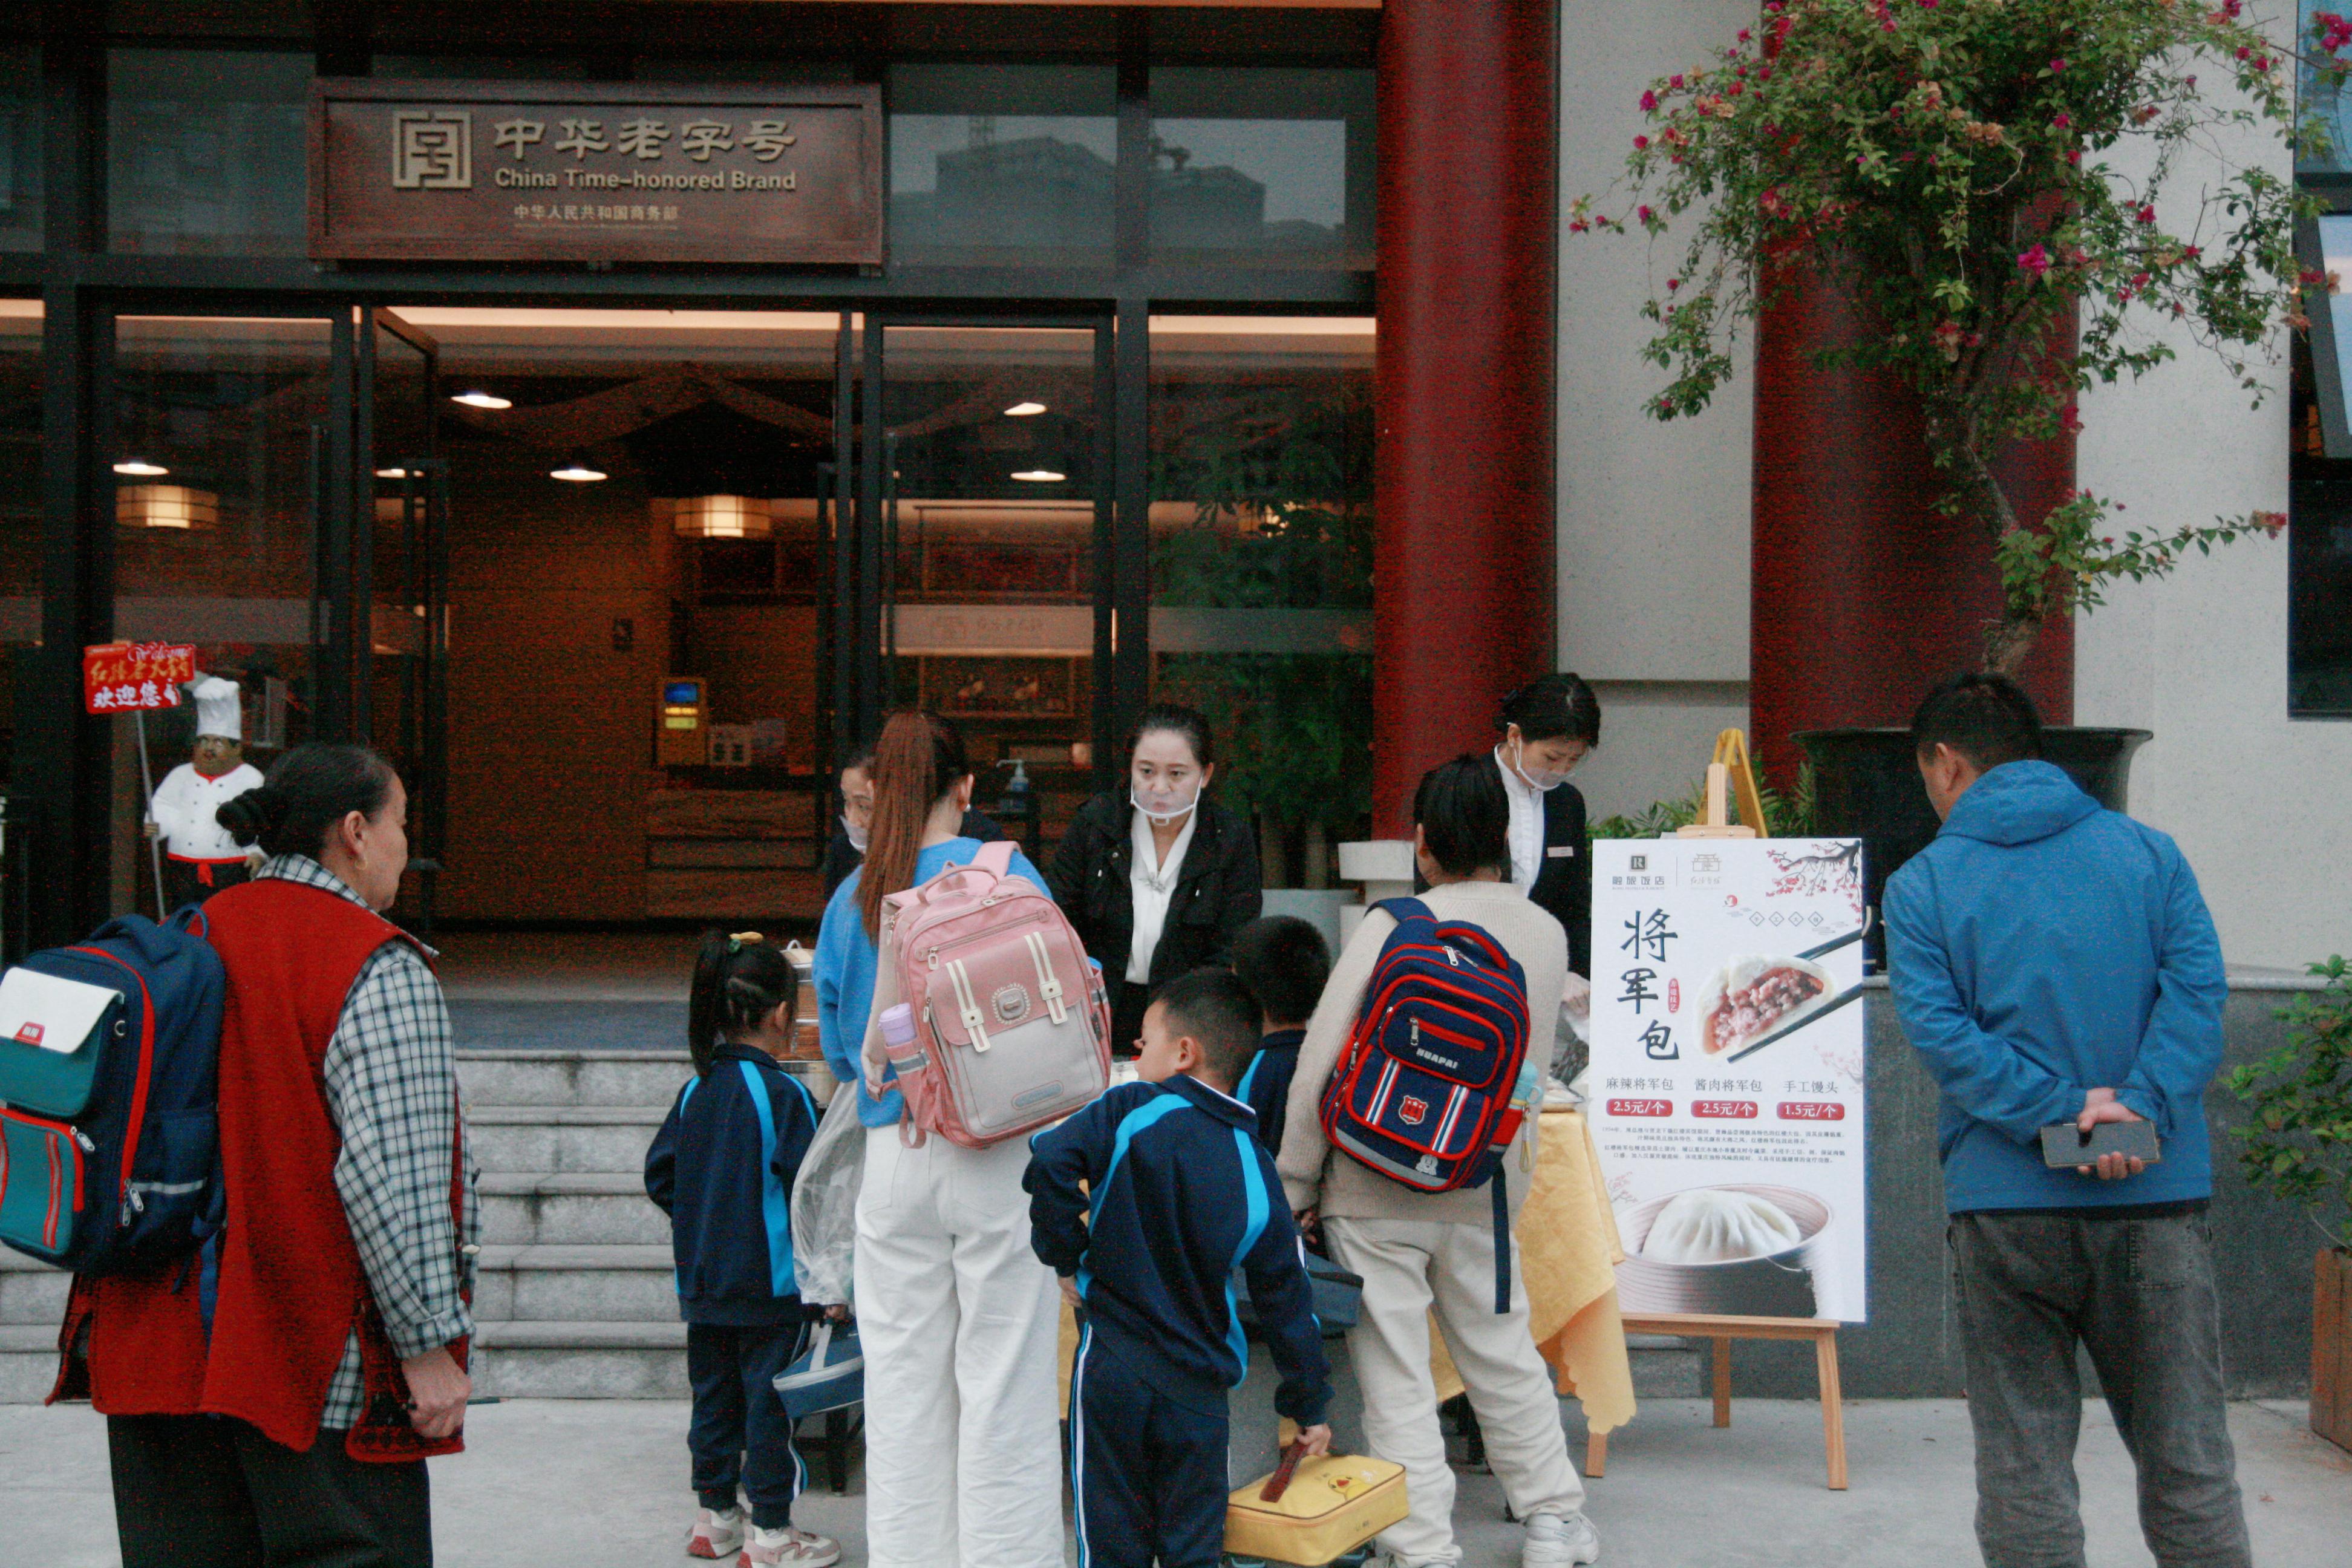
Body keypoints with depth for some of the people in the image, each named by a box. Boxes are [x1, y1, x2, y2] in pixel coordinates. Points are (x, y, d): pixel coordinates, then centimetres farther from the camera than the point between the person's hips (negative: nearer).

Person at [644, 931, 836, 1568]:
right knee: (769, 1399, 2)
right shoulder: (783, 1094, -15)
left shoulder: (694, 1092, 3)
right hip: (767, 1282, -6)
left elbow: (659, 1177, 9)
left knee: (714, 1395, 16)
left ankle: (713, 1515, 27)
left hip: (702, 1282, 6)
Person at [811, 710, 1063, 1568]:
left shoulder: (851, 897, 5)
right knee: (1002, 1381, 3)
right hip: (999, 1161, -3)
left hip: (893, 1158, 3)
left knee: (902, 1381, 11)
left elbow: (837, 1045, 13)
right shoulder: (1005, 871, -5)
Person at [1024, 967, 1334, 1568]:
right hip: (1200, 1389, 2)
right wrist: (1309, 1409, 14)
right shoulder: (1255, 1169, 1)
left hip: (1113, 1367, -2)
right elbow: (1286, 1299, 4)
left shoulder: (1131, 1111, -7)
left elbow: (1050, 1161, -21)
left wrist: (1065, 1256, -5)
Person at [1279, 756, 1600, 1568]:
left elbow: (1322, 1063, -15)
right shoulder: (1548, 934, -1)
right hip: (1487, 1184, 5)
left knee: (1394, 1373, 5)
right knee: (1503, 1352, 20)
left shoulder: (1394, 926, -15)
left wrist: (1293, 1187, -7)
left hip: (1379, 1191, -5)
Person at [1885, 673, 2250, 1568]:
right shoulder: (2146, 850, 7)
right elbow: (2199, 987, -5)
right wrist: (2142, 1107, -13)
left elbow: (1937, 1028, -11)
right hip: (2159, 1200, 2)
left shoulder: (1921, 885, 1)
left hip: (2005, 1205, -1)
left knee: (2024, 1470, 7)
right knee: (2189, 1461, 9)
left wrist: (2059, 1111, -13)